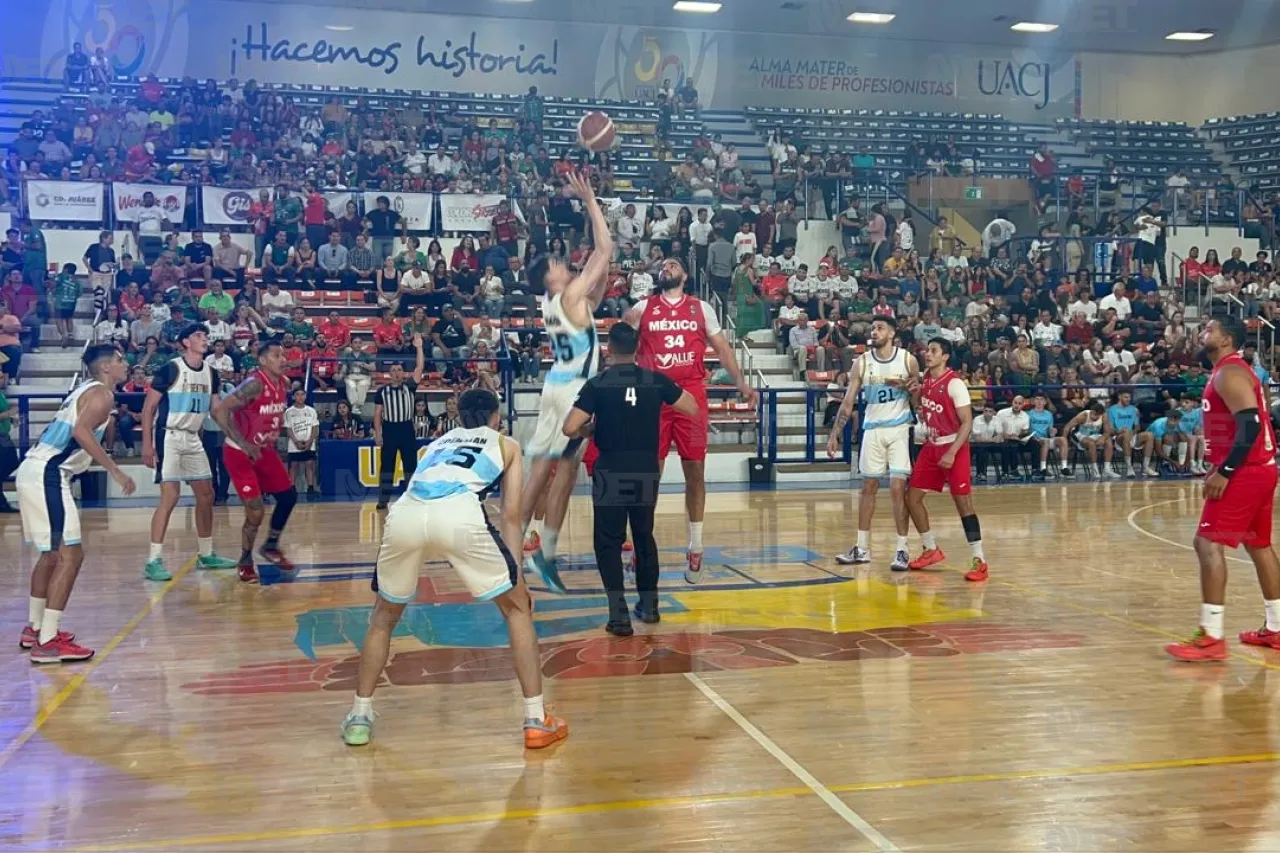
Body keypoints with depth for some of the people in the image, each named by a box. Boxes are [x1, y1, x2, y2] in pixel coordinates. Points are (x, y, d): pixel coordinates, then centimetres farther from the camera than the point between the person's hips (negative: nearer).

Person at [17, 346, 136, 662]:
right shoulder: (102, 394, -8)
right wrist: (115, 471, -24)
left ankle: (35, 629, 32)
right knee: (70, 555, -10)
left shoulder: (86, 389, 21)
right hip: (46, 476, -10)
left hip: (33, 470, 10)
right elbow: (81, 431, -24)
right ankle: (47, 643, -11)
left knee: (52, 553, 22)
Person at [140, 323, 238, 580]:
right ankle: (153, 561, -11)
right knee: (170, 496, -15)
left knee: (206, 495, 11)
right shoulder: (171, 369, -13)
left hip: (193, 439, 8)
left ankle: (207, 555, 24)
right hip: (169, 437, -8)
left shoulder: (210, 373, 7)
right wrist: (147, 443, -15)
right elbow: (148, 408, -10)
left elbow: (216, 409, 17)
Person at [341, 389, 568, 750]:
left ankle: (359, 717, 27)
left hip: (405, 513, 3)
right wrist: (516, 576, 20)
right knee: (517, 608, 17)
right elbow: (511, 514, 19)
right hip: (459, 513, -3)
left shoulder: (439, 441, 40)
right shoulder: (506, 444, 30)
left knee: (384, 616, 29)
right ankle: (537, 721, 14)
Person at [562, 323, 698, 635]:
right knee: (644, 537, 21)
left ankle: (619, 615, -1)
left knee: (608, 543, 6)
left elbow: (570, 429, -13)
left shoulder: (598, 384, -8)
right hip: (646, 472, 3)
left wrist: (590, 429, 8)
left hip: (611, 473, -3)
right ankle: (649, 605, 28)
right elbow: (693, 408, 10)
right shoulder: (656, 380, 1)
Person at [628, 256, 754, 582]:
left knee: (695, 471, 2)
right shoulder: (642, 307, 9)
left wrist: (741, 382, 0)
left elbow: (722, 347, 11)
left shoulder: (702, 308, 10)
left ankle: (695, 549, 11)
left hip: (692, 395, 1)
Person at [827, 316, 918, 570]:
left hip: (899, 429, -2)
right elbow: (848, 402, 1)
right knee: (868, 487, 10)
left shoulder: (908, 360, -4)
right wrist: (834, 435, -5)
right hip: (872, 429, 3)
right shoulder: (862, 362, 0)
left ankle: (901, 550, -1)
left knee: (898, 489, -8)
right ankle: (862, 548, 18)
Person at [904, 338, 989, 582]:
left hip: (954, 447, -8)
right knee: (912, 496, 6)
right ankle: (932, 550, 21)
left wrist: (952, 453, -25)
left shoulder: (954, 383, -16)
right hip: (931, 446, 8)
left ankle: (979, 560, -3)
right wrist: (916, 395, 0)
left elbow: (967, 422, -18)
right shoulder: (926, 380, 6)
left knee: (962, 502, -9)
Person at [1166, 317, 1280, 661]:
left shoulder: (1228, 373, -14)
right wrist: (1221, 466, 21)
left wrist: (1224, 471, -25)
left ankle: (1212, 637, -15)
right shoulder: (1234, 370, 18)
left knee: (1208, 544, -13)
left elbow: (1250, 424, -25)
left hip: (1245, 472, -11)